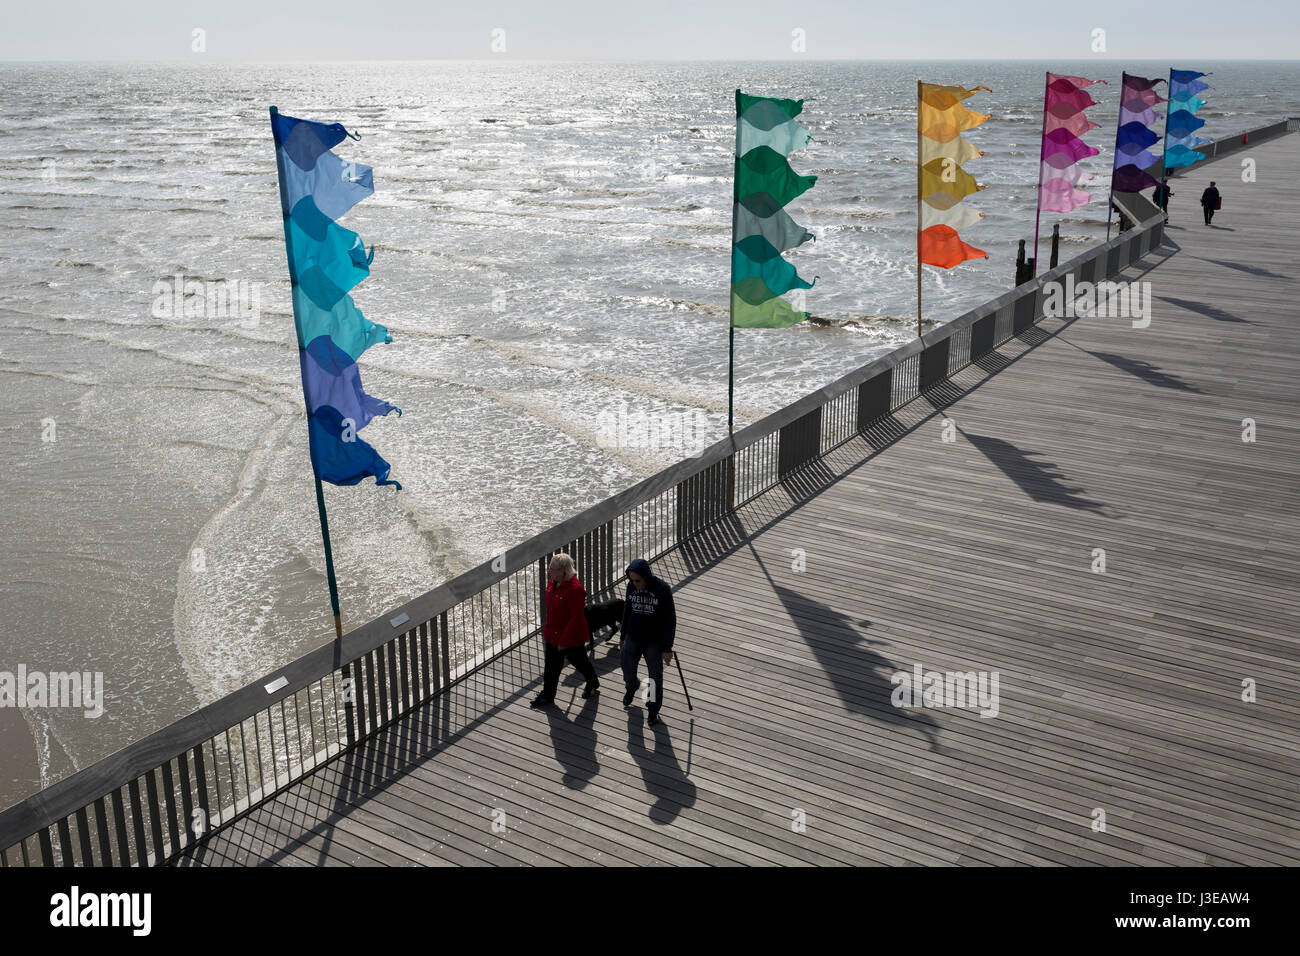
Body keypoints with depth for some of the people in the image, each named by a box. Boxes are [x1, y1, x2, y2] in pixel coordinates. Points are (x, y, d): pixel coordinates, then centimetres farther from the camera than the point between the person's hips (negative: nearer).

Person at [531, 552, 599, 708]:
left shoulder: (575, 589, -30)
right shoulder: (552, 583, -3)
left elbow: (576, 618, -26)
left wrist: (564, 641, -23)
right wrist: (547, 628, 18)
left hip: (571, 636, -7)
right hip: (553, 634, 7)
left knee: (579, 661, 17)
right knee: (551, 666, 13)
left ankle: (593, 683, 44)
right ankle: (547, 695, 27)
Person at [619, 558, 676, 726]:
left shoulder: (662, 589, -19)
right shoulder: (631, 586, -6)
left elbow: (670, 620, -14)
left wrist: (667, 648, -13)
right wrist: (623, 636, 17)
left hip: (654, 642, -3)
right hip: (633, 639, 4)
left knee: (655, 678, 8)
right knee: (628, 674, 14)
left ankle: (653, 710, 30)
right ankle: (631, 688, 50)